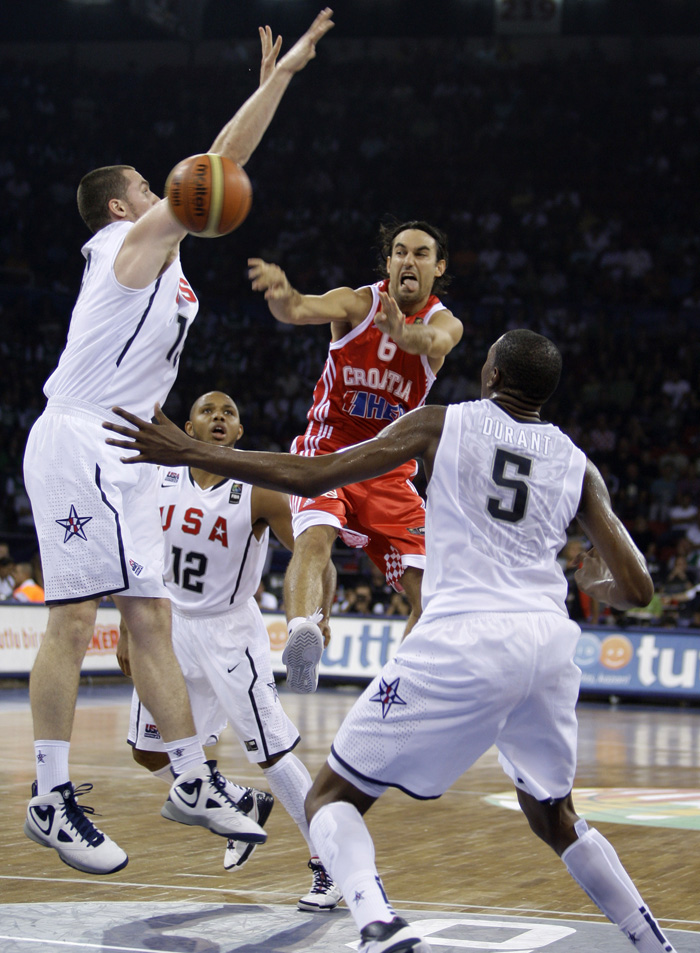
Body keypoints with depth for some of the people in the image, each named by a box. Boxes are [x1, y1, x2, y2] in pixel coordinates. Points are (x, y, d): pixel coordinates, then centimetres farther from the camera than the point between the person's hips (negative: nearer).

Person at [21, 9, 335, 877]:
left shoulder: (158, 248, 20)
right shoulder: (134, 240, -4)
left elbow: (220, 169, 26)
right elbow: (220, 164, -8)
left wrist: (268, 83, 25)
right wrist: (279, 78, -3)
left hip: (120, 459, 10)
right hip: (76, 445, -10)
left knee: (150, 618, 9)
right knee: (75, 618, -10)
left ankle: (192, 782, 13)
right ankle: (50, 801, -7)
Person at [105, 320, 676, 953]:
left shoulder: (442, 424, 8)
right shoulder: (578, 464, 16)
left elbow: (312, 477, 3)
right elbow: (637, 591, 11)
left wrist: (189, 453, 9)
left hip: (464, 642, -5)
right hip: (549, 643, 5)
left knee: (333, 797, 5)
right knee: (554, 818, 29)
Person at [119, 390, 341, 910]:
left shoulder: (260, 492, -15)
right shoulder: (158, 482, -3)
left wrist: (320, 614, -30)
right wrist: (129, 630, 9)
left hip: (229, 631, -5)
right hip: (170, 625, 5)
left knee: (272, 749, -11)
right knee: (151, 750, 12)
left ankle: (329, 863, 0)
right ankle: (243, 805, 34)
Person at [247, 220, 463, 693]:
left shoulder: (445, 323, -3)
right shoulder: (356, 302, -6)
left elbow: (430, 342, -30)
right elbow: (298, 310, -28)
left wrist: (400, 330, -55)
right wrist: (281, 292, -54)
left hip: (390, 471, 3)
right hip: (328, 452, -3)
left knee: (430, 592, -4)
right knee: (315, 535, -34)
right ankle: (302, 635, -56)